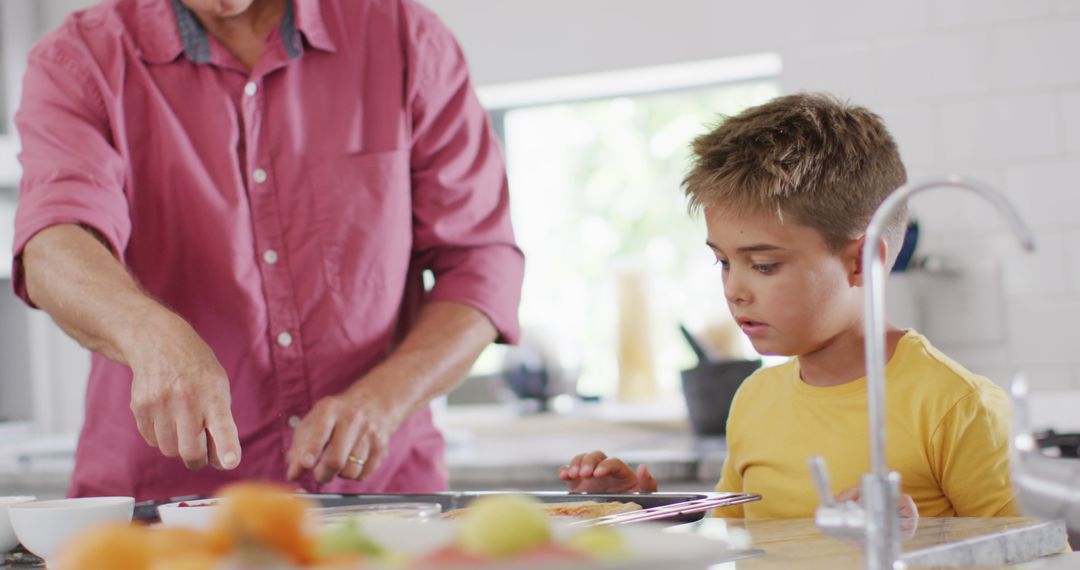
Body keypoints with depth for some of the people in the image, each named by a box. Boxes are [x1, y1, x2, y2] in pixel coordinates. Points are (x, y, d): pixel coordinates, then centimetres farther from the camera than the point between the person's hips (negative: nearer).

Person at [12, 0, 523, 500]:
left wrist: (381, 401, -12)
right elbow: (56, 250, -17)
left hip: (381, 496, 1)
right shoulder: (77, 61, 2)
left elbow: (481, 261, 5)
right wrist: (154, 336, -38)